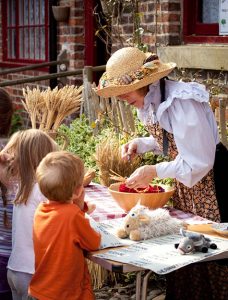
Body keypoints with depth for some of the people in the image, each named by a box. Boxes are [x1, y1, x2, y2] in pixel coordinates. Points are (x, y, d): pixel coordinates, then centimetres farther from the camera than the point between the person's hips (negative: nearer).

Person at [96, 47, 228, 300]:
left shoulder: (181, 102, -26)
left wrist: (156, 171, -23)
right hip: (185, 182, 9)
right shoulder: (150, 100, 1)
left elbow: (199, 162, -25)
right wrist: (141, 144, -1)